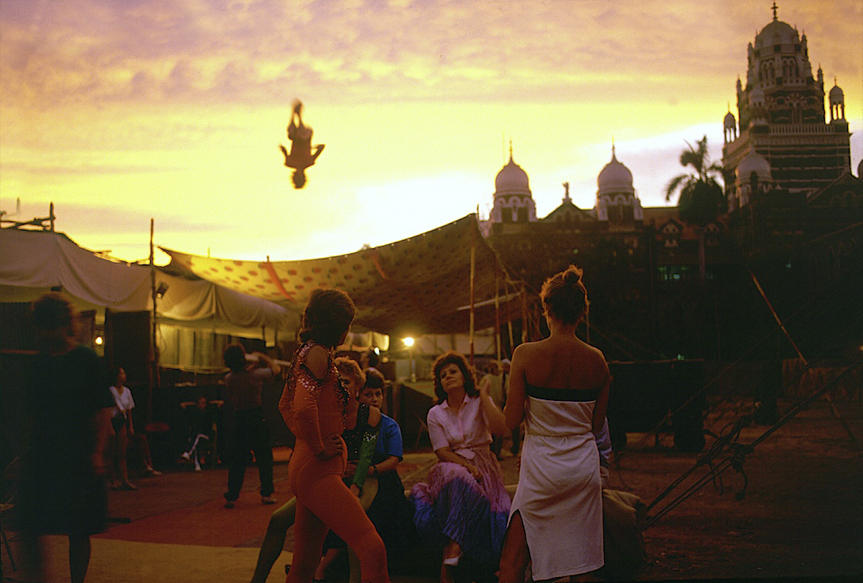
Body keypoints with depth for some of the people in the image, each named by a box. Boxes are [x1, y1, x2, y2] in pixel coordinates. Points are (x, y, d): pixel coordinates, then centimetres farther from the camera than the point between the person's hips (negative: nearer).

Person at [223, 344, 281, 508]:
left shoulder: (228, 379, -4)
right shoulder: (255, 375, -13)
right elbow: (276, 369, 4)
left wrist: (253, 364, 23)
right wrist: (262, 357, 15)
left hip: (236, 419, 3)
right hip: (256, 420, -3)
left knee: (237, 460, 8)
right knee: (264, 457, 11)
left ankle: (231, 496, 2)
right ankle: (266, 494, 13)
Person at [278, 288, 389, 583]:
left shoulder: (307, 352, 18)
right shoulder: (318, 354, -12)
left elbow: (285, 404, 31)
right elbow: (304, 407, -28)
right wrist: (319, 448, -15)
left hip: (305, 469, 11)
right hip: (318, 470, -11)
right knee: (372, 548, -18)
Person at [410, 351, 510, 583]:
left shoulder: (479, 403, 5)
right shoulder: (435, 414, 9)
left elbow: (500, 429, -13)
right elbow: (443, 452, 0)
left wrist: (484, 395, -11)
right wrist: (467, 466, -16)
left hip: (482, 467, -1)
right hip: (451, 467, 1)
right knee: (458, 476, -35)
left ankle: (451, 554, -33)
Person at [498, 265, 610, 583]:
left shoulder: (526, 354, -11)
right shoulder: (596, 359, -1)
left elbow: (511, 420, -9)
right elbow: (597, 424, 7)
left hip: (542, 466, -3)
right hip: (585, 464, 3)